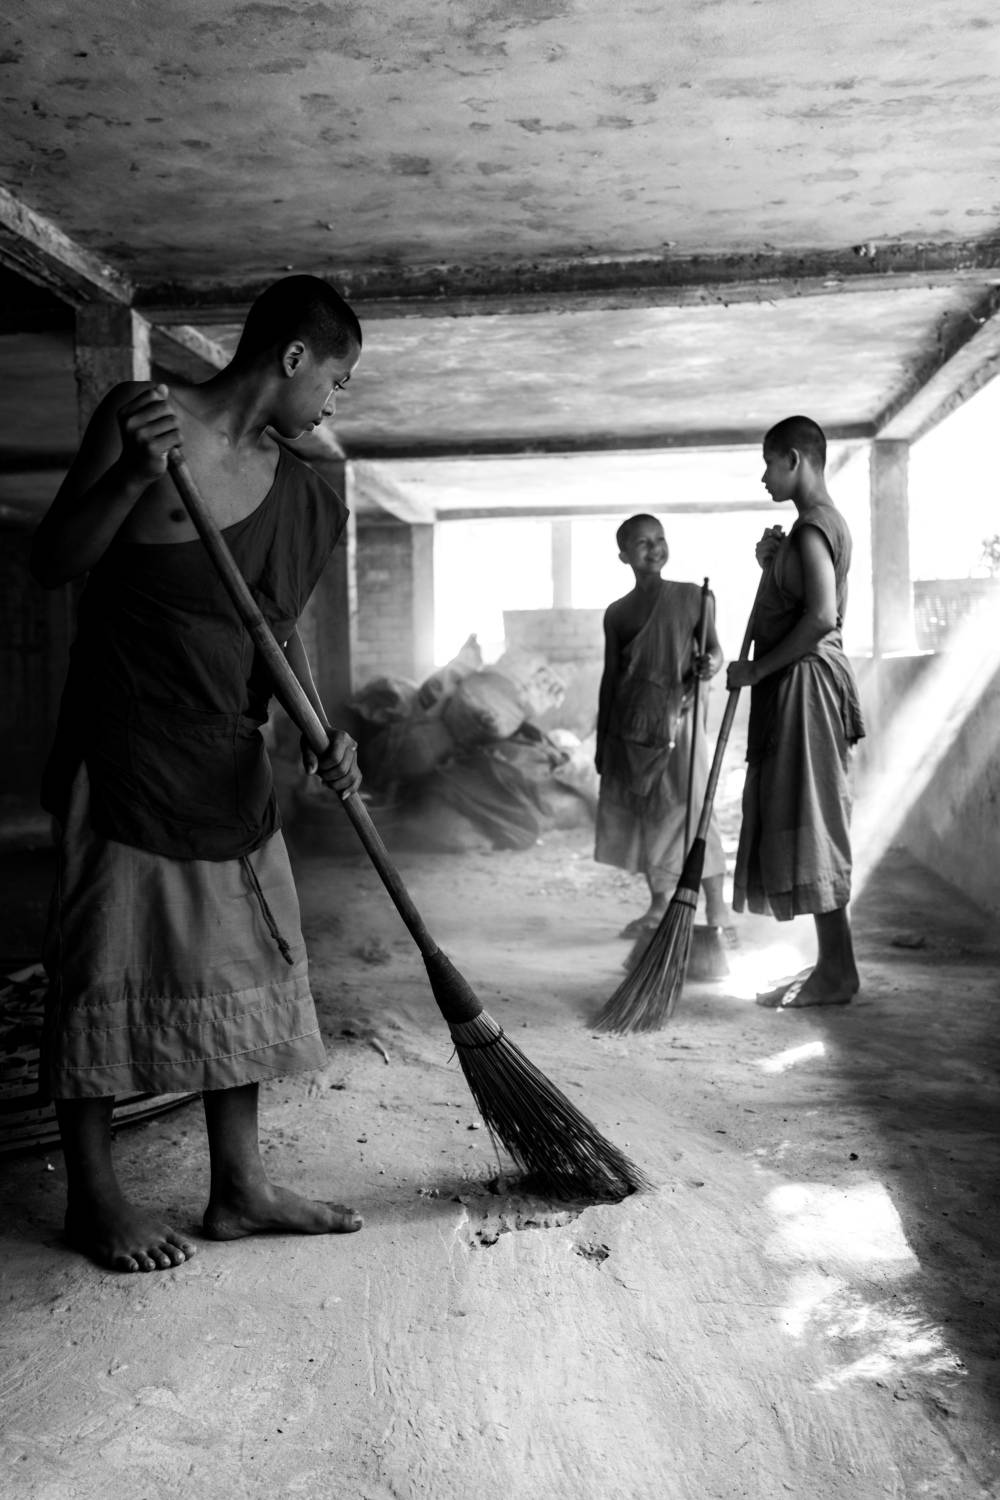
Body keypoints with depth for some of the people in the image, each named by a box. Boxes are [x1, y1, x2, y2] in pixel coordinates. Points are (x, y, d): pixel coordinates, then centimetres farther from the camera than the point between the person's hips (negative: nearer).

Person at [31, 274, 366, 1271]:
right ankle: (92, 1196, 17)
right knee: (106, 962, 1)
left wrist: (322, 731, -1)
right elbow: (50, 563, -9)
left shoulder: (295, 491, 8)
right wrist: (131, 476, -24)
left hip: (231, 762, 7)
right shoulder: (139, 416, -7)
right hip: (125, 751, -6)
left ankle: (238, 1187, 20)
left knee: (242, 965, 8)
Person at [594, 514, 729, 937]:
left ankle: (716, 911, 1)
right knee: (640, 809, 8)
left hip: (678, 716, -3)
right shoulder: (616, 613, 7)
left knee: (689, 810, -6)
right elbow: (610, 676, 11)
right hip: (630, 722, 3)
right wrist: (601, 740, 11)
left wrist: (709, 663, -22)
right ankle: (658, 907, 21)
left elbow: (713, 649, 4)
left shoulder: (694, 597, 1)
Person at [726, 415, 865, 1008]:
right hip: (808, 679, 11)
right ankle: (835, 964, 18)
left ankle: (837, 974, -1)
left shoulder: (812, 527, -14)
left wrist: (758, 669, -18)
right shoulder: (829, 523, 18)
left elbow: (822, 616, -27)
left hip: (804, 683, -11)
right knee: (809, 825, 12)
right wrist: (774, 564, 10)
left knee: (807, 823, -7)